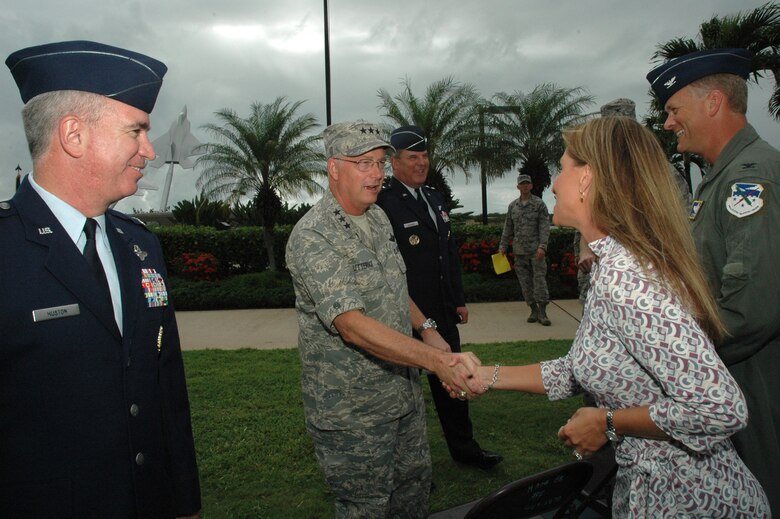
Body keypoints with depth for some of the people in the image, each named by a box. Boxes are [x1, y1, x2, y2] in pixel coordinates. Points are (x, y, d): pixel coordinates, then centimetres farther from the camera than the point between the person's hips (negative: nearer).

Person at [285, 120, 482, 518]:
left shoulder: (378, 218, 5)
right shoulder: (312, 237, -23)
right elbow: (353, 326, -31)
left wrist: (426, 329, 6)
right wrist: (437, 361, -36)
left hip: (404, 391, 8)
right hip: (352, 410, -7)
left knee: (415, 484, 22)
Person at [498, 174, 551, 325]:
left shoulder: (539, 204, -1)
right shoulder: (512, 206, 11)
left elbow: (545, 227, -7)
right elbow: (508, 228, 15)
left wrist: (542, 246, -17)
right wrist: (502, 246, 10)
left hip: (536, 249, -4)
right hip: (519, 250, 4)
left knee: (539, 279, -7)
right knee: (525, 281, 5)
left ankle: (542, 312, -2)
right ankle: (534, 310, 16)